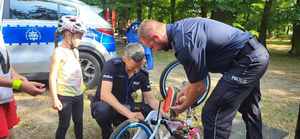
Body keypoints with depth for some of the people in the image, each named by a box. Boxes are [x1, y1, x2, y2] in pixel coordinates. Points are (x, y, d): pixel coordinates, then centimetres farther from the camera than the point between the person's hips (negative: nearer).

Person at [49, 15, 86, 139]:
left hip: (78, 94, 7)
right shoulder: (59, 52, -14)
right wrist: (55, 99, -19)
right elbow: (53, 77, -16)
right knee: (64, 125, 5)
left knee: (78, 121, 19)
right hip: (65, 96, -7)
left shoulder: (75, 51, 9)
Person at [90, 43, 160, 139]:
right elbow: (105, 94, -36)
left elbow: (149, 98, -5)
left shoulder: (143, 74, -10)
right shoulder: (112, 65, -25)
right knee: (103, 110, -40)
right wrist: (128, 113, -46)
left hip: (125, 105, 5)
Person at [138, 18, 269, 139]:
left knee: (213, 115, -8)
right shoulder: (180, 27, 5)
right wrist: (188, 88, 23)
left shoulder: (184, 43, -26)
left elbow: (199, 87, -14)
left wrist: (183, 107, 3)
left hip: (247, 61, -10)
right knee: (249, 109, 28)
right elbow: (199, 67, 18)